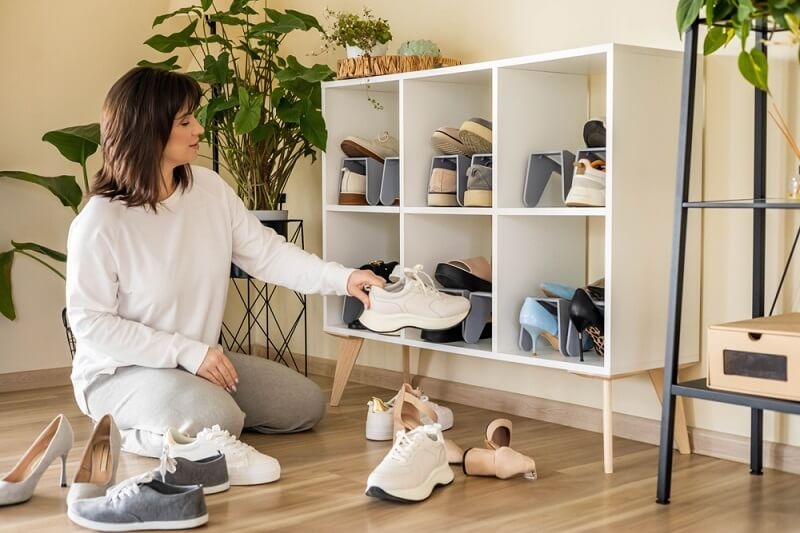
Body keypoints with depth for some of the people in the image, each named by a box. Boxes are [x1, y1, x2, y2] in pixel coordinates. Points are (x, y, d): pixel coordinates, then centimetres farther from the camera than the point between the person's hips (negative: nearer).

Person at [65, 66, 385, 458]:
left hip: (201, 361, 7)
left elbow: (266, 252, -3)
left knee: (305, 404, 4)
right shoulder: (100, 221, -21)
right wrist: (187, 351, -23)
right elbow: (89, 321, -19)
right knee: (216, 420, -32)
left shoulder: (209, 188, -4)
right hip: (119, 371, -6)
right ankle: (125, 432, -4)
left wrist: (342, 279, -17)